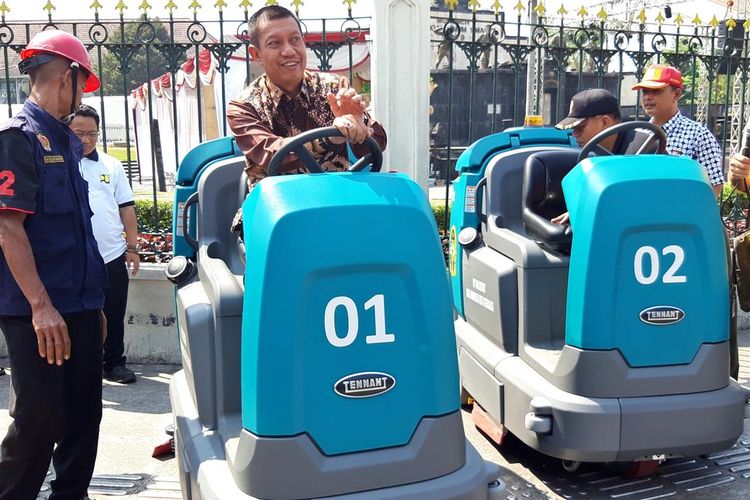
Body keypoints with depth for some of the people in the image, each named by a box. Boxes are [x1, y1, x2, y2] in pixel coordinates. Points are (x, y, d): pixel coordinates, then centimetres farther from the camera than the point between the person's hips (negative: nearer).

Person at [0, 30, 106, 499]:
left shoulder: (67, 140, 16)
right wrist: (40, 306, -22)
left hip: (80, 304, 8)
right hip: (39, 311, -8)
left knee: (84, 411, 13)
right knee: (40, 418, -2)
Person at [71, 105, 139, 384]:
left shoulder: (112, 165, 9)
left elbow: (126, 208, 11)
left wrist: (132, 247, 7)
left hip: (112, 256, 3)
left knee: (114, 316, 11)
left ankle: (114, 363, 25)